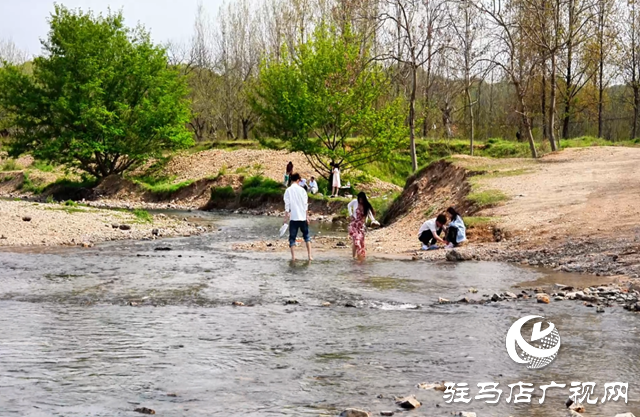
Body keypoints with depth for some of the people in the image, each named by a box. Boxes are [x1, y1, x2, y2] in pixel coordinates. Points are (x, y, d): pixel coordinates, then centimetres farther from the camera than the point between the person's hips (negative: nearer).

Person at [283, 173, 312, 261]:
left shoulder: (288, 190, -4)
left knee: (292, 237, 7)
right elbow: (306, 204, 1)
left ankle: (293, 256, 2)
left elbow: (287, 205, -6)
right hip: (303, 217, 1)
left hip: (293, 217, -1)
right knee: (306, 236, 13)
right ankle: (309, 255, 5)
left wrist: (287, 216, 1)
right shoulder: (302, 190, -1)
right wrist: (307, 217, 8)